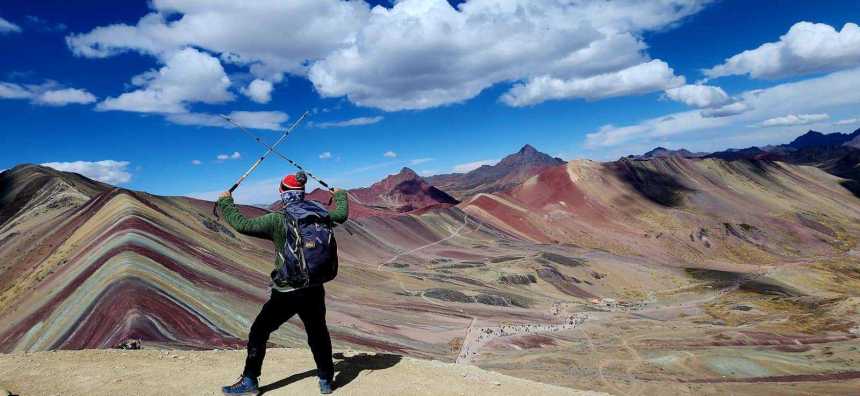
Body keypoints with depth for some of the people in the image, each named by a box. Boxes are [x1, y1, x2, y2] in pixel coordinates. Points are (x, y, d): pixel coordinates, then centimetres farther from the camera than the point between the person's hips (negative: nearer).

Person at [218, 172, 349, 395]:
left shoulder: (277, 220, -13)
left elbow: (242, 225, -11)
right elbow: (342, 215, 18)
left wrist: (225, 203, 6)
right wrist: (340, 195, 39)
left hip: (286, 293, -4)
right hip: (315, 290, 4)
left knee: (259, 332, 14)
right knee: (318, 333, 20)